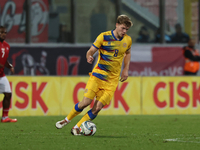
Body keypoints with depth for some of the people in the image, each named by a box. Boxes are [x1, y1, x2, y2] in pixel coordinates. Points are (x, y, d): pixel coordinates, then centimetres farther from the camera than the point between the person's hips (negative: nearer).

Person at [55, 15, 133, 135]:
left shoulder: (128, 40, 5)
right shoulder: (104, 37, -6)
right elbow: (91, 51, -5)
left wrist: (126, 70, 17)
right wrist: (89, 57, -28)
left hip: (112, 80, 3)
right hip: (98, 74, -3)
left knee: (98, 107, -9)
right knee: (86, 101, -13)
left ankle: (77, 128, 4)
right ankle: (67, 119, 13)